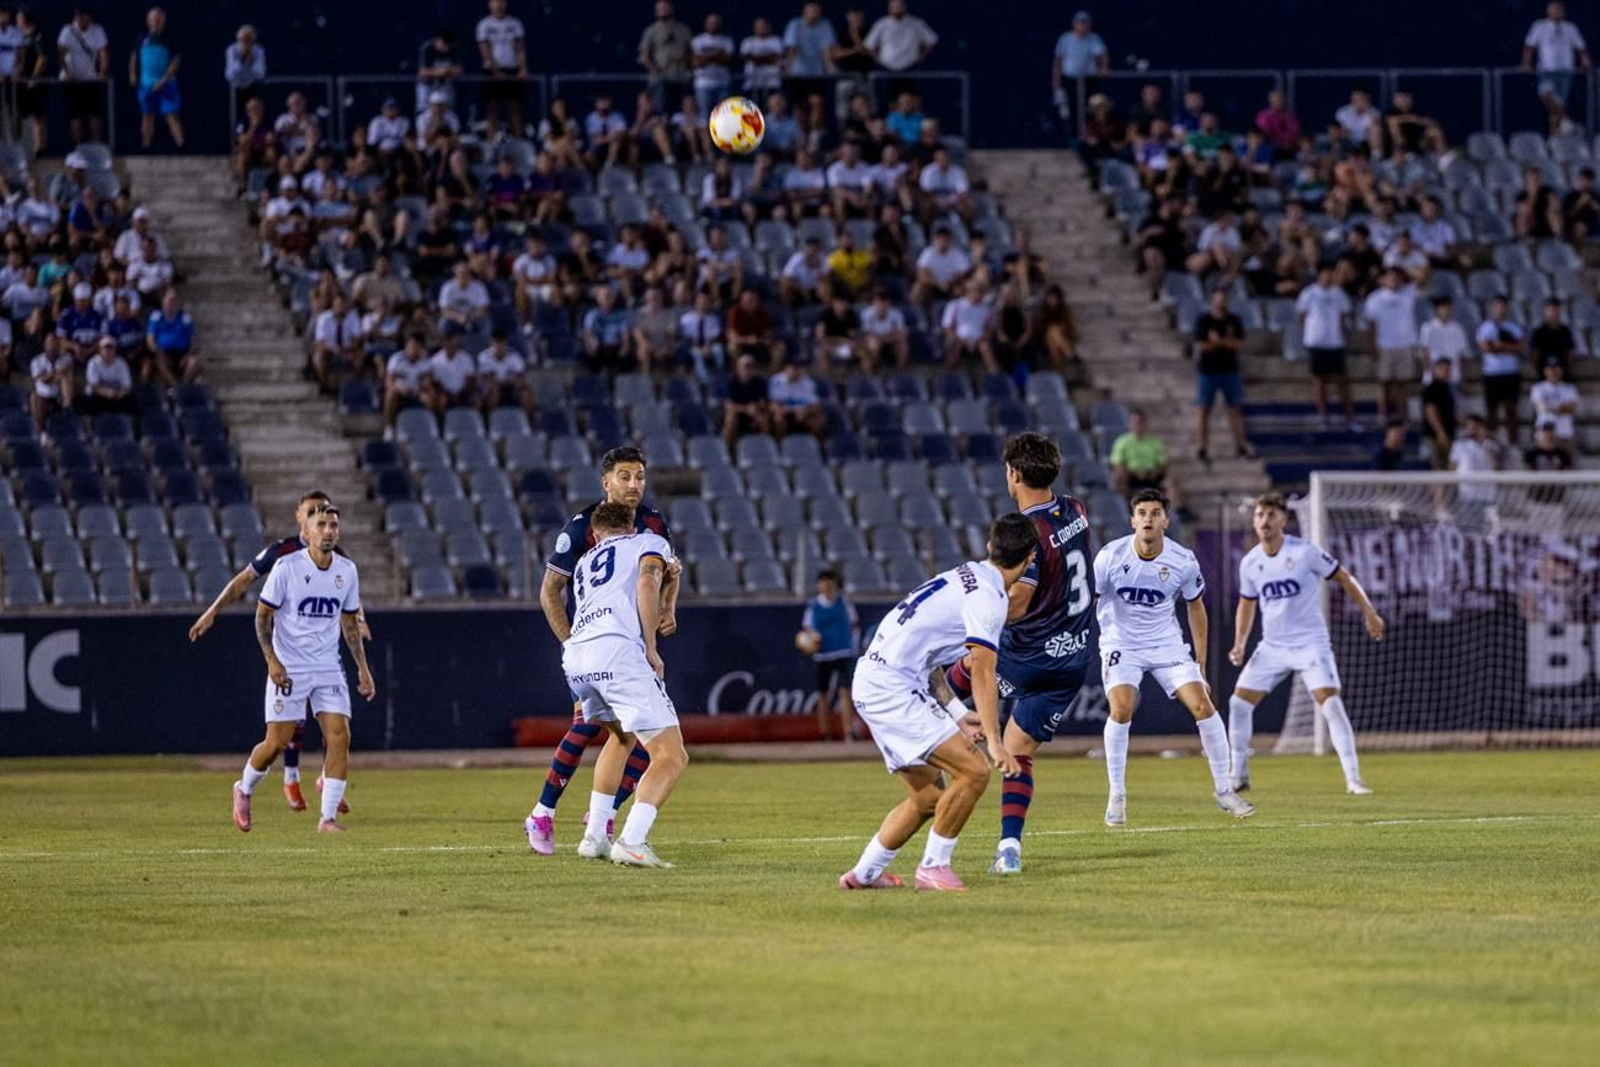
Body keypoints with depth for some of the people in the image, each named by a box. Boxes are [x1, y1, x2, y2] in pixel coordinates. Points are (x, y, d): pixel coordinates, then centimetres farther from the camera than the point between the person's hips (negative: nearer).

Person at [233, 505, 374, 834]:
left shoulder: (347, 571, 5)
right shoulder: (287, 567, -9)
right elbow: (262, 615, -5)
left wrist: (363, 668, 12)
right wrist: (272, 661, -15)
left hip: (328, 670, 4)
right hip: (288, 670, -4)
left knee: (339, 737, -11)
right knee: (276, 743, -4)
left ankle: (328, 817, -7)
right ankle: (244, 789, 26)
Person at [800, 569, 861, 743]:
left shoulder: (844, 602, 3)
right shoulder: (813, 606, 2)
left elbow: (854, 625, 11)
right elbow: (806, 629, 7)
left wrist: (855, 648, 7)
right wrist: (811, 638, -15)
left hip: (844, 654, -1)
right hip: (823, 655, 1)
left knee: (845, 692, -12)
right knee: (823, 695, 6)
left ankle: (848, 733, -18)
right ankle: (825, 734, 15)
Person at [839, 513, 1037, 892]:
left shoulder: (967, 576, 16)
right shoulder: (988, 597, -14)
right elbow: (983, 673, -22)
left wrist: (956, 714, 23)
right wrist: (994, 741, -26)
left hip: (873, 680, 10)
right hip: (893, 687, -10)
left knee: (928, 796, 15)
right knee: (973, 771, -15)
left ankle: (864, 873, 22)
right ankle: (934, 867, -7)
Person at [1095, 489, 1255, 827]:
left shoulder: (1183, 562, -12)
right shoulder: (1111, 556, -17)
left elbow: (1196, 608, 4)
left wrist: (1201, 666, 7)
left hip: (1167, 643, 2)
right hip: (1121, 643, -2)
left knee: (1202, 705, -10)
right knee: (1121, 710, -23)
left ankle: (1224, 790, 6)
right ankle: (1117, 796, -9)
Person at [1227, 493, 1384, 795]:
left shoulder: (1305, 552, -12)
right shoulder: (1250, 563, 2)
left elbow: (1343, 578, -2)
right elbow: (1247, 604, 18)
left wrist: (1369, 612, -6)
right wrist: (1239, 644, 7)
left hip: (1310, 643, -5)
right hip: (1272, 646, 5)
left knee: (1330, 703, -19)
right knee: (1239, 702, -2)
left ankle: (1353, 778, -15)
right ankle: (1239, 776, 14)